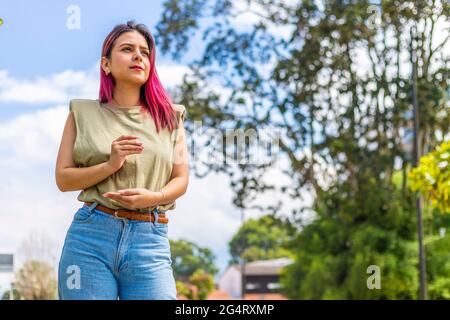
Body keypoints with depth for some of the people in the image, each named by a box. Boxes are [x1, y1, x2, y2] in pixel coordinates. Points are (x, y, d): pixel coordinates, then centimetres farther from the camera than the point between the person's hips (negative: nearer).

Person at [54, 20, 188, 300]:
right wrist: (110, 165, -11)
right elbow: (63, 179, 5)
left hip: (150, 240, 1)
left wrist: (152, 197, -13)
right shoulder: (84, 113, 9)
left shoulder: (169, 116, 12)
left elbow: (181, 180, 8)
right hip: (90, 235, 0)